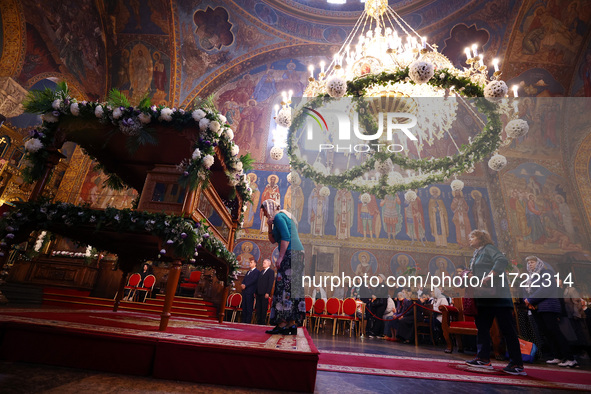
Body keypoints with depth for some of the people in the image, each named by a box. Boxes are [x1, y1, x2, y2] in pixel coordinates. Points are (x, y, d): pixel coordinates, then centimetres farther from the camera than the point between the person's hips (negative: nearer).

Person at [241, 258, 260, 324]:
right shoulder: (248, 272, 25)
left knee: (249, 307, -6)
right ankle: (243, 321, 14)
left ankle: (248, 321, -2)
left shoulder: (257, 272, -2)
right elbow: (244, 280, 18)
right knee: (244, 307, 8)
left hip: (250, 292, -8)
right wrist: (242, 284, -3)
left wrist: (245, 285, -16)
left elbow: (253, 280, -13)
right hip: (244, 291, 8)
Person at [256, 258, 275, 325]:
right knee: (258, 308, 9)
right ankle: (258, 321, 15)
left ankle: (262, 322, 5)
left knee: (264, 309, -2)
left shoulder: (271, 271, -4)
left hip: (265, 294, -7)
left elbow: (271, 283, -12)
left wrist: (267, 293, -18)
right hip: (259, 293, 7)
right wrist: (256, 292, 13)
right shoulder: (261, 272, 20)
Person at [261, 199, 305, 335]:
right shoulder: (284, 216, 25)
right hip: (298, 253, 10)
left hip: (290, 254, -10)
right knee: (293, 288, 8)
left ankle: (282, 324, -3)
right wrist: (270, 226, 15)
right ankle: (292, 324, 11)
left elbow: (286, 237, -17)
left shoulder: (278, 216, -4)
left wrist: (280, 257, -17)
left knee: (284, 288, -7)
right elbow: (273, 240, 27)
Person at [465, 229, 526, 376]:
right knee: (482, 327, 9)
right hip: (483, 297, 10)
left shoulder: (489, 248, -5)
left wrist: (490, 276, -30)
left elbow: (502, 260, -23)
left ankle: (517, 365, 4)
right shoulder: (476, 255, 21)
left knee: (507, 328, -3)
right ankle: (483, 358, 14)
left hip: (497, 294, -9)